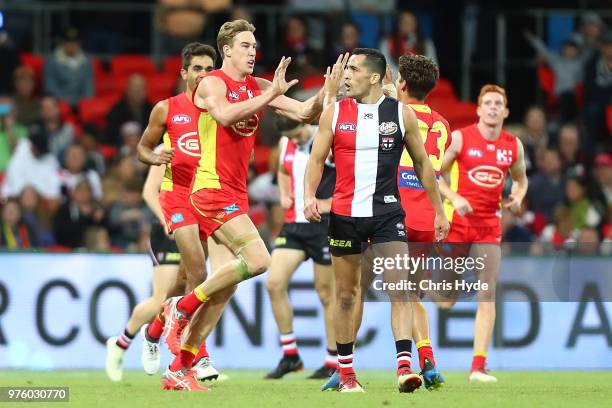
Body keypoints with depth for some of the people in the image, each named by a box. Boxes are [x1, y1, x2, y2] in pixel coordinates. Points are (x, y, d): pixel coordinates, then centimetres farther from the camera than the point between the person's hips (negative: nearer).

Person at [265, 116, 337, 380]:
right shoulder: (286, 144, 8)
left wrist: (333, 202, -16)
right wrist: (284, 195, 8)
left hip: (325, 226, -6)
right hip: (293, 224, 6)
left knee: (326, 293, 1)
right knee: (274, 284, -6)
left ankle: (334, 361, 11)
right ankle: (290, 354, 4)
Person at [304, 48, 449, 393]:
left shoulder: (401, 114, 1)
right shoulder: (335, 113, 3)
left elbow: (422, 163, 9)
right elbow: (317, 159, 5)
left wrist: (439, 211, 9)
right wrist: (310, 196, -14)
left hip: (388, 213, -1)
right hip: (345, 215, 1)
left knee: (399, 288, -15)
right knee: (346, 294, 8)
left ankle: (404, 366, -21)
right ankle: (346, 371, 19)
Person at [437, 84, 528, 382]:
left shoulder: (514, 145, 5)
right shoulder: (460, 138, -6)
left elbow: (520, 178, 22)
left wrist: (517, 198, 1)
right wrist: (454, 198, -18)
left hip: (489, 226, 3)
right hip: (457, 222, -3)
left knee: (487, 296, -6)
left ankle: (479, 366, -5)